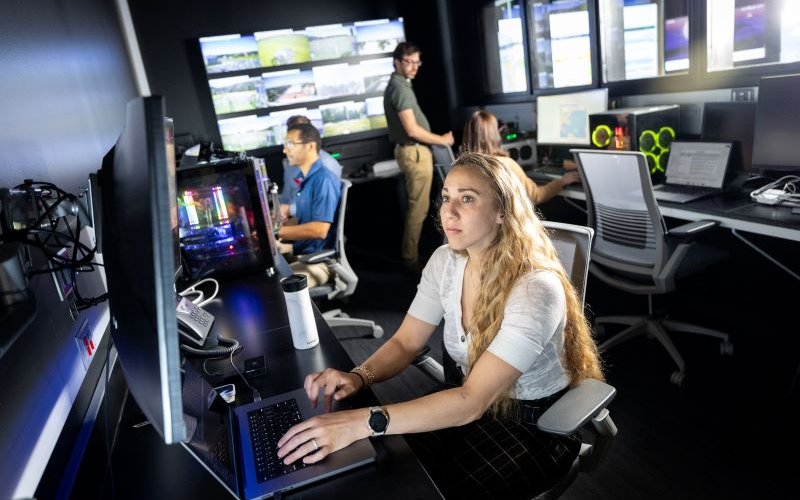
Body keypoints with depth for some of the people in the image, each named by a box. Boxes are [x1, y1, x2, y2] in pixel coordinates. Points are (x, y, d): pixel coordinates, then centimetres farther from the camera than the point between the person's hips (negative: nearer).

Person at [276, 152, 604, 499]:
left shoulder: (535, 291, -30)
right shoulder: (445, 261, -9)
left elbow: (472, 401, -35)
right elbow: (405, 343, -4)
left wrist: (364, 422, -43)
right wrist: (357, 377, -25)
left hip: (535, 427, -5)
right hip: (466, 402, 5)